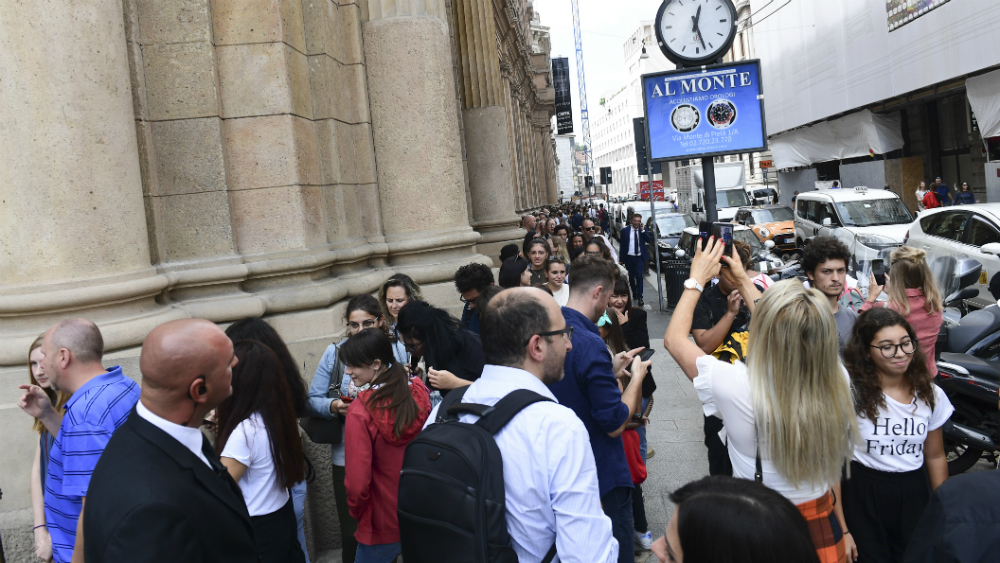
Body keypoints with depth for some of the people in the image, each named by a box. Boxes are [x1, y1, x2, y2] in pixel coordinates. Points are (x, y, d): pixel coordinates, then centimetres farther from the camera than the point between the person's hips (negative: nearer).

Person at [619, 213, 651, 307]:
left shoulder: (643, 229, 4)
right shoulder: (625, 231, 1)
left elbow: (648, 240, -8)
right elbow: (622, 246, 2)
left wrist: (643, 230, -17)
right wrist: (621, 259, 0)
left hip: (640, 257, -1)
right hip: (629, 257, 1)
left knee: (639, 276, -12)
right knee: (631, 277, 12)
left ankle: (640, 297, -13)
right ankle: (634, 293, 32)